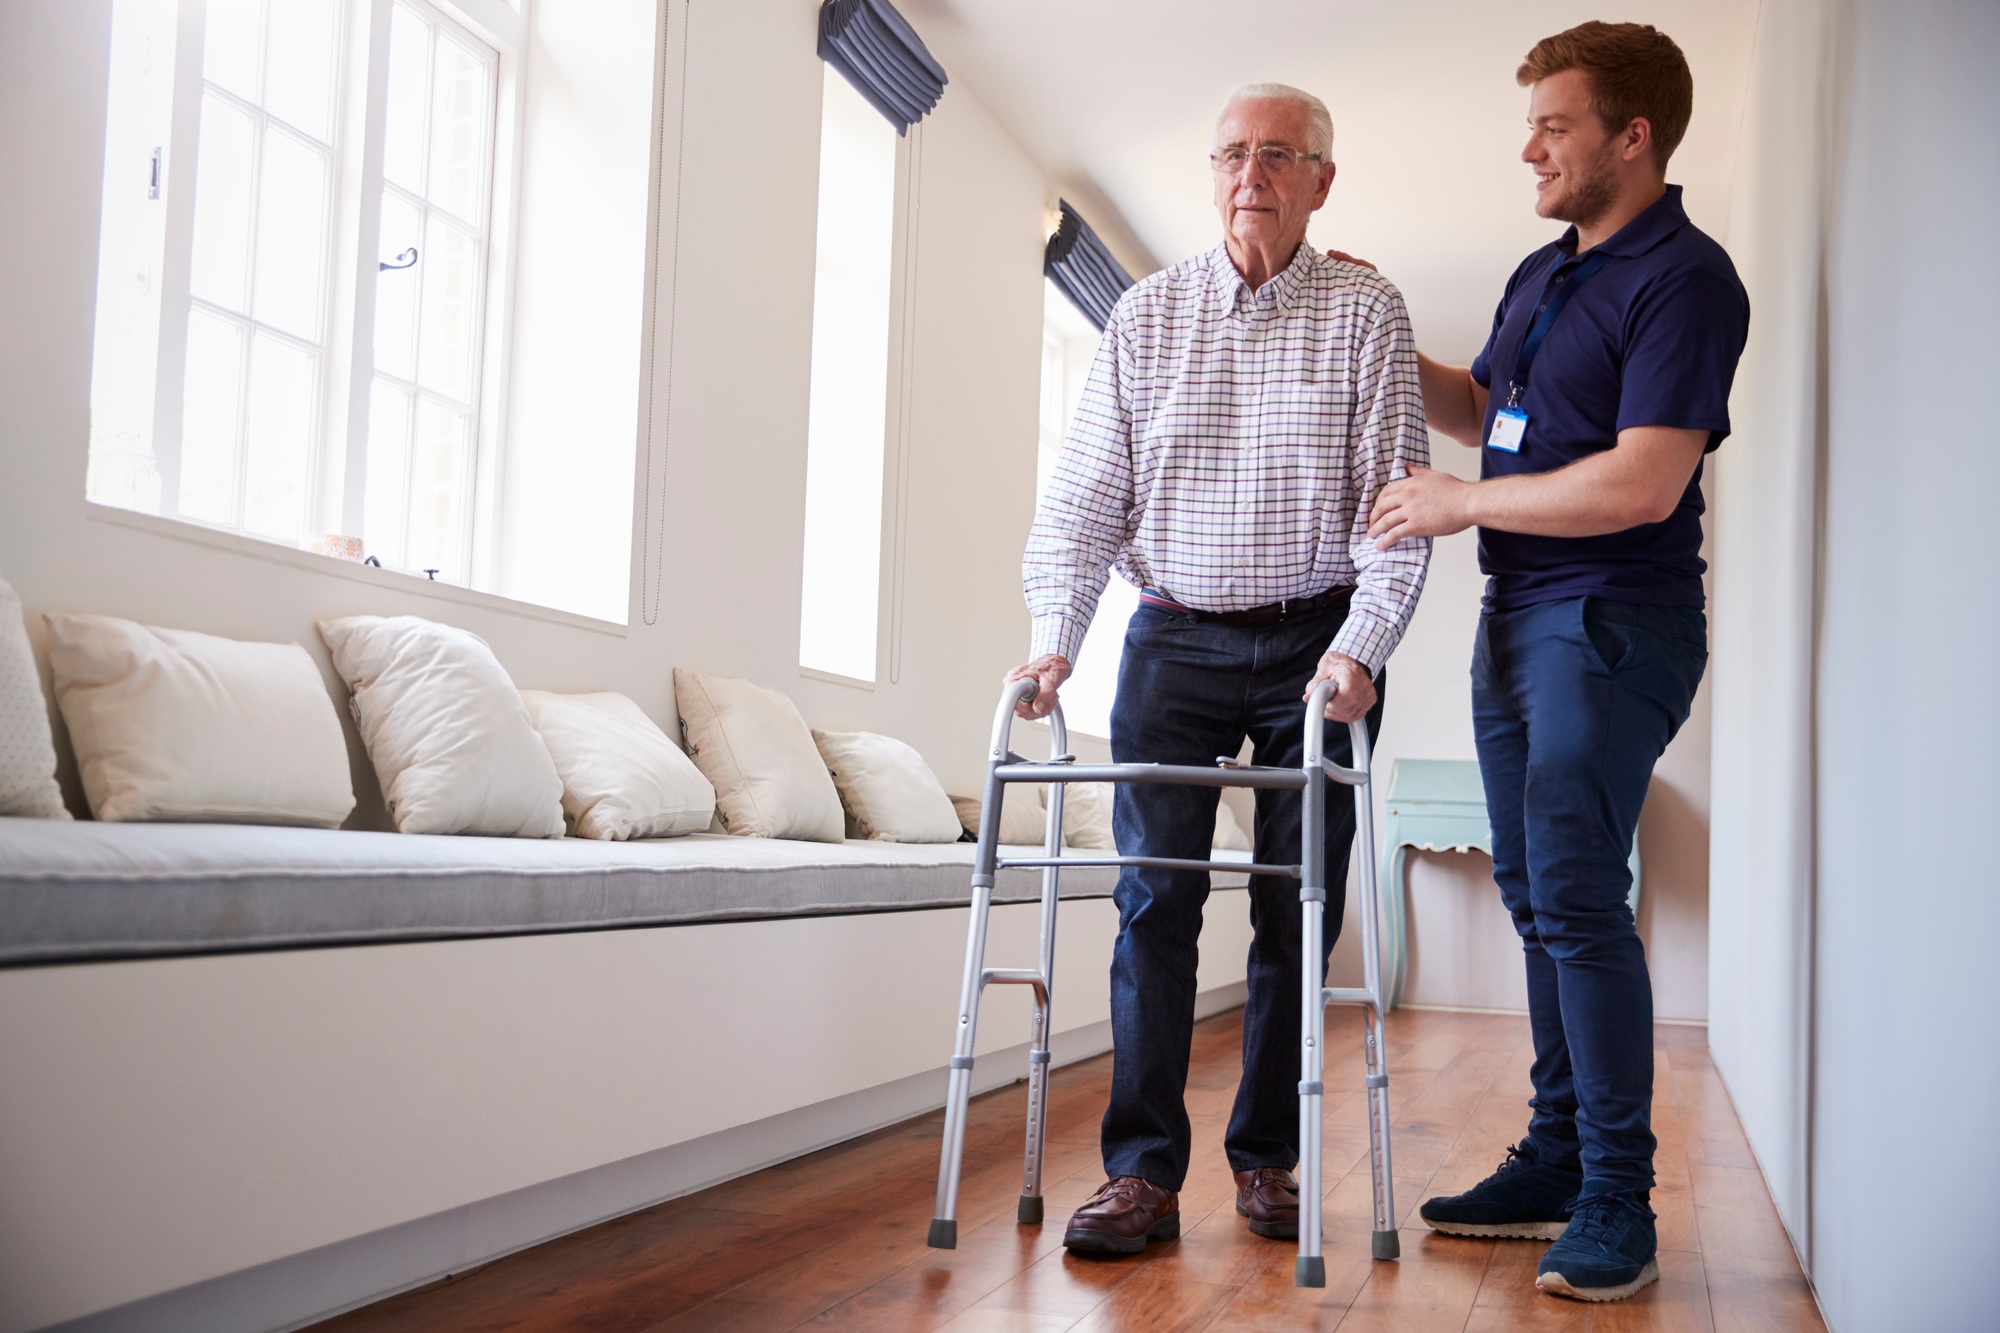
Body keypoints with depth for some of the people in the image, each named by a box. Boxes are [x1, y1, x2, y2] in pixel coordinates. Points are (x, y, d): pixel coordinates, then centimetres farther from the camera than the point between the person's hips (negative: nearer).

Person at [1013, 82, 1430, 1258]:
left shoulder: (1367, 313, 1)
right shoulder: (1146, 314, 6)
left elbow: (1394, 496, -5)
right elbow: (1086, 491, 4)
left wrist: (1361, 645, -17)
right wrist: (1057, 631, -9)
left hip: (1316, 643, -1)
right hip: (1173, 641, 1)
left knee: (1299, 908, 3)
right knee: (1154, 898, -4)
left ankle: (1267, 1158, 16)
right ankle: (1145, 1171, 0)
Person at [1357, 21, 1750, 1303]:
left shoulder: (1684, 279, -12)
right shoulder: (1543, 272, 16)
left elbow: (1644, 483, -21)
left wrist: (1460, 503, -14)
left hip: (1611, 622, -9)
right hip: (1518, 617, 9)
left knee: (1577, 897, -12)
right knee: (1536, 896, 10)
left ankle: (1617, 1203, -4)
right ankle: (1557, 1160, 20)